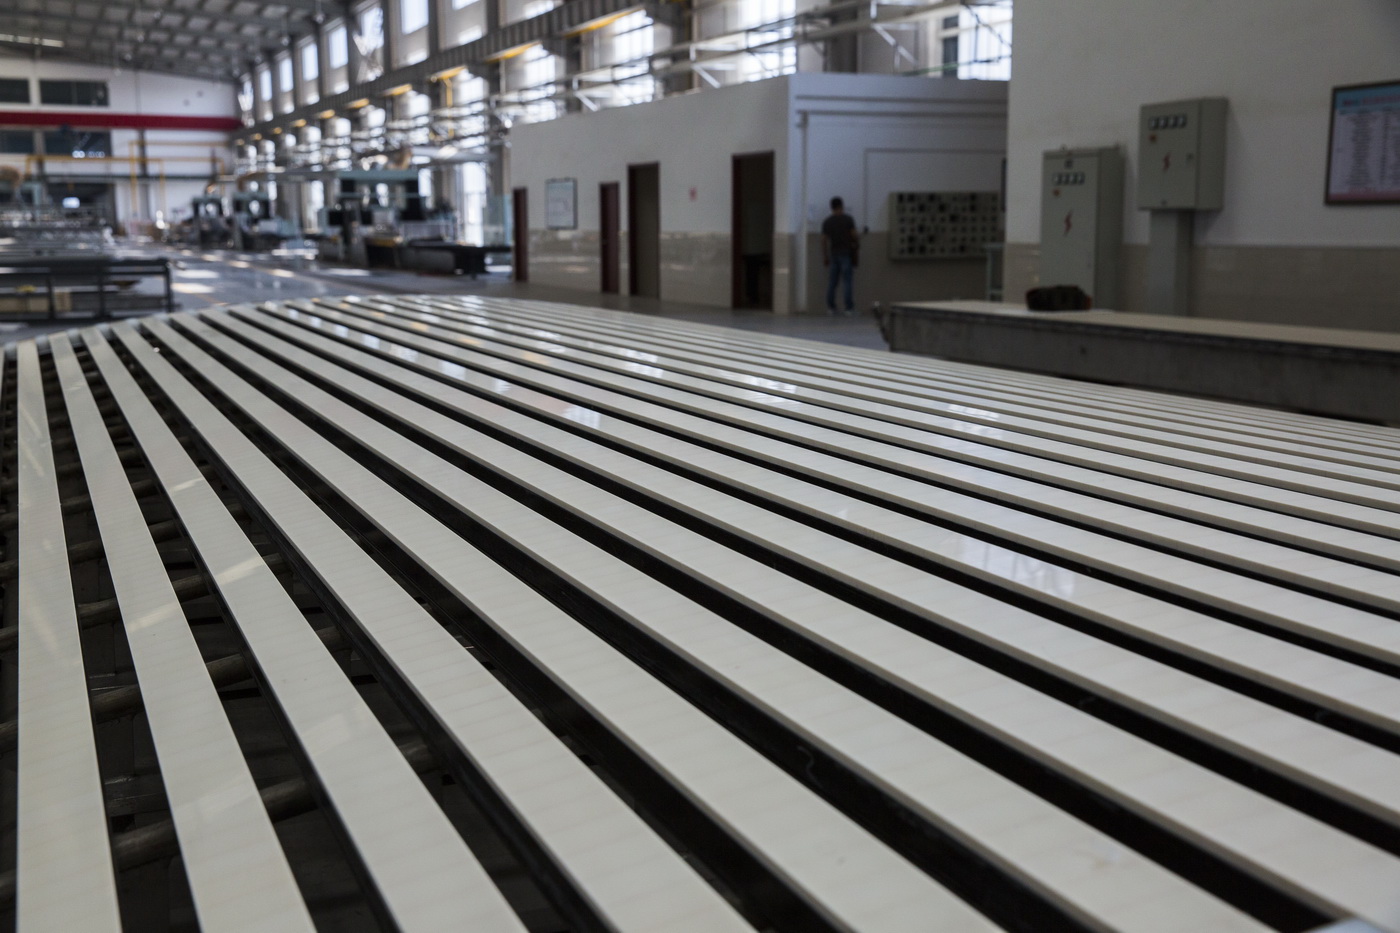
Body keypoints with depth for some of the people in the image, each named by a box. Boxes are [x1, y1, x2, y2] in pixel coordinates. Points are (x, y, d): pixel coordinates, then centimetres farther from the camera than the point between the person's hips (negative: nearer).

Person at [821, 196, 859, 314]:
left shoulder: (826, 222, 5)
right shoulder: (848, 219, -5)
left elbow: (824, 240, 4)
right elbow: (855, 235, -7)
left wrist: (824, 257, 8)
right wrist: (858, 246, 12)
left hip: (833, 253, 4)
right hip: (847, 253, -4)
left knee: (832, 282, 5)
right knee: (847, 281, -5)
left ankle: (831, 307, 4)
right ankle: (849, 308, -8)